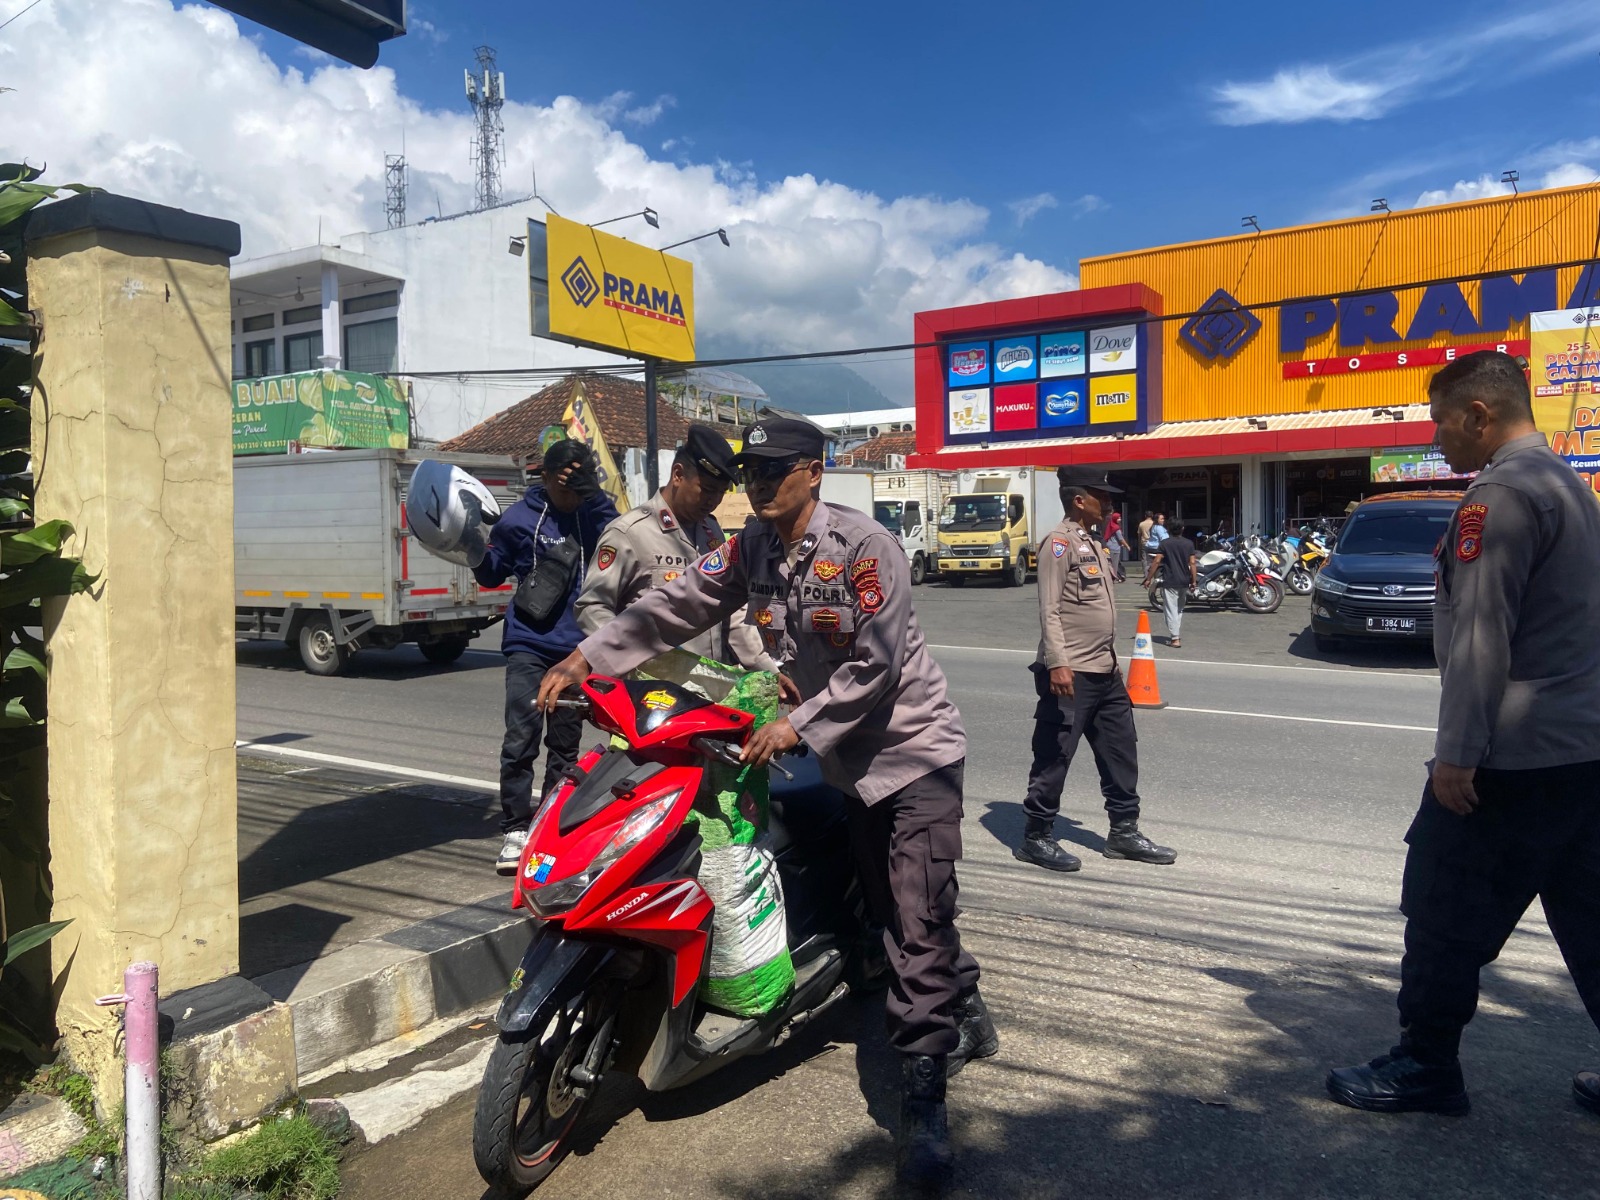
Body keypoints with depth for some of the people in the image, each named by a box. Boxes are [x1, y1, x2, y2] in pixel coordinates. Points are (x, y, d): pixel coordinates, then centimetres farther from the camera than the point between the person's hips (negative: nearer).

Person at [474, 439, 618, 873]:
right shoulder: (520, 518, 0)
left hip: (578, 649, 2)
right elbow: (493, 574, 11)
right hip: (529, 644, -2)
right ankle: (515, 829, 1)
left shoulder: (601, 515, 2)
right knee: (521, 737, -9)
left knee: (565, 744, 10)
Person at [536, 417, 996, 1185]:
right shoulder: (750, 550, 0)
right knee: (890, 908, 18)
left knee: (919, 920, -7)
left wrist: (797, 726, -21)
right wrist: (587, 660, -9)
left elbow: (875, 665, -22)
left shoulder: (863, 546, -20)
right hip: (850, 757, 7)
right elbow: (677, 606, -2)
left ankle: (922, 1103, 2)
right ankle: (966, 1021, 41)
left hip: (912, 748, -7)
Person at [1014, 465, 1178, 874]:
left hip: (1105, 671, 10)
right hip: (1071, 673, -10)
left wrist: (1112, 660, 21)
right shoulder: (1060, 542, -12)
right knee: (1054, 758, -1)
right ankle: (1036, 837, 10)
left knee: (1121, 752, 14)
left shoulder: (1091, 543, 17)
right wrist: (1057, 663, -26)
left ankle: (1124, 831, 26)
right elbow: (1049, 609, -19)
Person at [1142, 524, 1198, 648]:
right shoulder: (1189, 544, 4)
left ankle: (1175, 639, -11)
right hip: (1184, 582, 4)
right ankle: (1176, 635, 26)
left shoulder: (1165, 544, -5)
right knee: (1179, 609, 19)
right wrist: (1194, 580, 3)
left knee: (1171, 610, -4)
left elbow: (1156, 561, -11)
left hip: (1169, 582, -4)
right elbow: (1192, 563, -2)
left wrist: (1148, 579, -6)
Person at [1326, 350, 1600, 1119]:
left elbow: (1480, 637, -20)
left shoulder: (1501, 493, -15)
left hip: (1512, 757, -10)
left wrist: (1456, 753, -18)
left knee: (1444, 913, 2)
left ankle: (1424, 1068, 14)